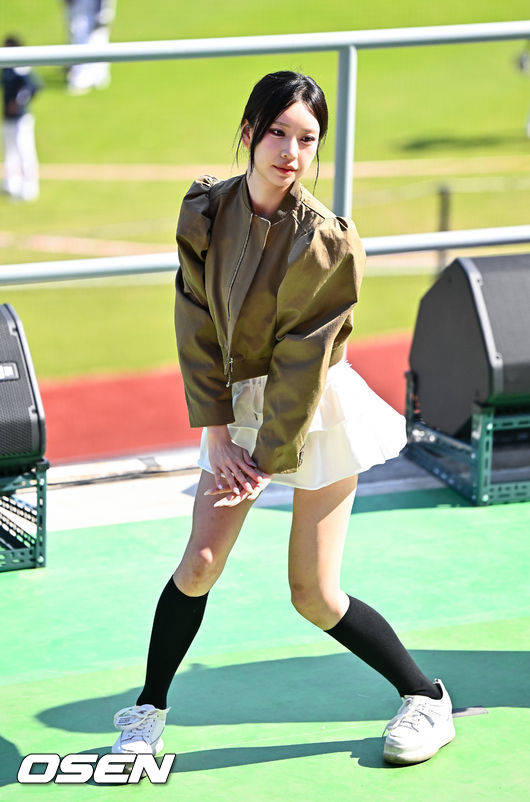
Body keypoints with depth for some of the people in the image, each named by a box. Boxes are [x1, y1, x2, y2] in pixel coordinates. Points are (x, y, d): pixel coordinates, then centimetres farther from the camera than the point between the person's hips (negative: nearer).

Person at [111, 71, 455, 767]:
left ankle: (429, 700, 18)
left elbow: (303, 363, -17)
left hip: (315, 413, -4)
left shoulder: (328, 241, -19)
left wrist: (268, 459, -16)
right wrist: (217, 436, -8)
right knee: (200, 561, -5)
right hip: (238, 403, 4)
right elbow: (198, 327, -3)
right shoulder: (206, 213, -6)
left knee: (313, 595, -1)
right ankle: (149, 712, 13)